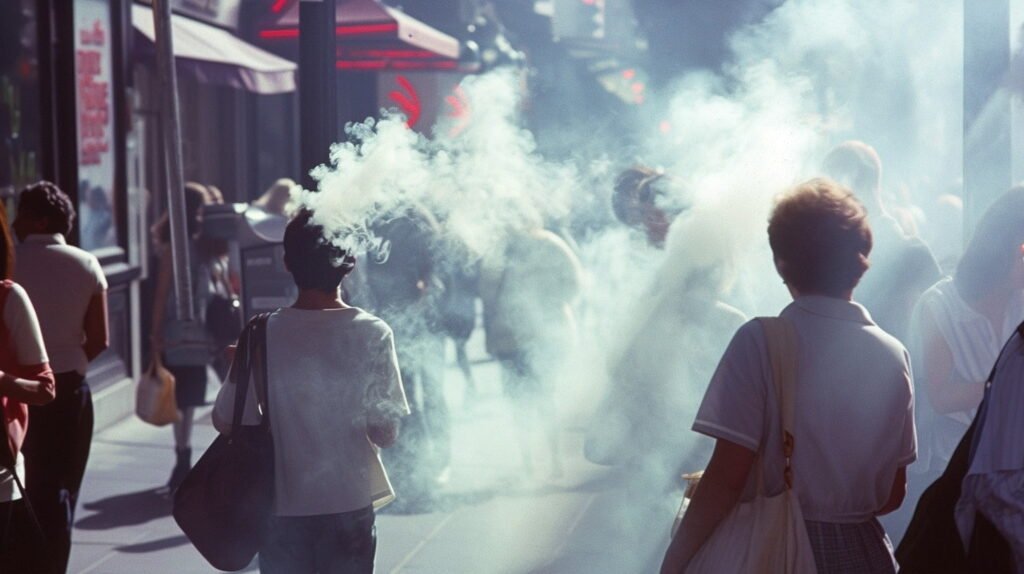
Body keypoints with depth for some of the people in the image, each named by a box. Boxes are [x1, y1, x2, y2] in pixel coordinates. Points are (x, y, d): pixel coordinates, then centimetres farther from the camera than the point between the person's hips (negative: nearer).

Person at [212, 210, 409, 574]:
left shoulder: (264, 335, -9)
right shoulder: (373, 334, -9)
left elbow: (225, 421, -4)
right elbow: (386, 432, -6)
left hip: (282, 507, 0)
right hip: (350, 506, 0)